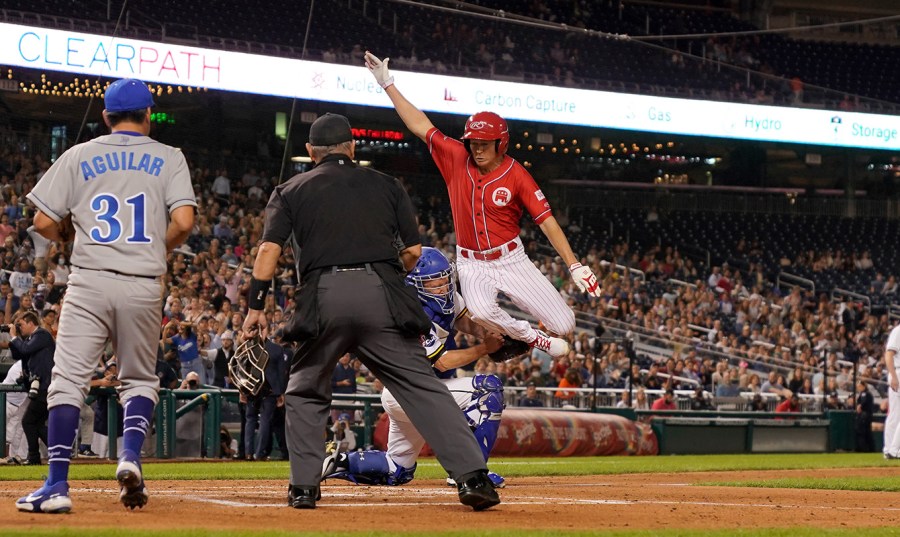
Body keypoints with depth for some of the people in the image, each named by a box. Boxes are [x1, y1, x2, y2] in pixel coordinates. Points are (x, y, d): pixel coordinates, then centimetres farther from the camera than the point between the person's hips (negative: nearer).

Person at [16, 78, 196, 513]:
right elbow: (183, 221, -7)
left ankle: (57, 484, -11)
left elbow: (44, 222, 3)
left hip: (89, 282, -1)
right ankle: (131, 454, -9)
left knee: (68, 379, -1)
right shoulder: (169, 159, 7)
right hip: (144, 287, 1)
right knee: (139, 379, 17)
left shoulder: (79, 156, 8)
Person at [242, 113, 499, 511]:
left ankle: (304, 487, 11)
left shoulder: (290, 191, 17)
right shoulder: (386, 185, 20)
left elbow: (269, 249, 3)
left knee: (305, 392, 18)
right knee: (422, 386, 0)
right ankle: (472, 475, -12)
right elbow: (414, 251, 15)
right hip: (382, 292, 1)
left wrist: (256, 307, 4)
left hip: (323, 298, 0)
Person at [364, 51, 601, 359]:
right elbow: (421, 125, 1)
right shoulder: (456, 159, -3)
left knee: (564, 325, -11)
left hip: (511, 260, -1)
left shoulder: (516, 175, -10)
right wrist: (387, 84, -1)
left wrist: (574, 266, -21)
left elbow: (547, 221, -12)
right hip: (472, 266, 1)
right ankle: (531, 338, -6)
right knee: (482, 311, -35)